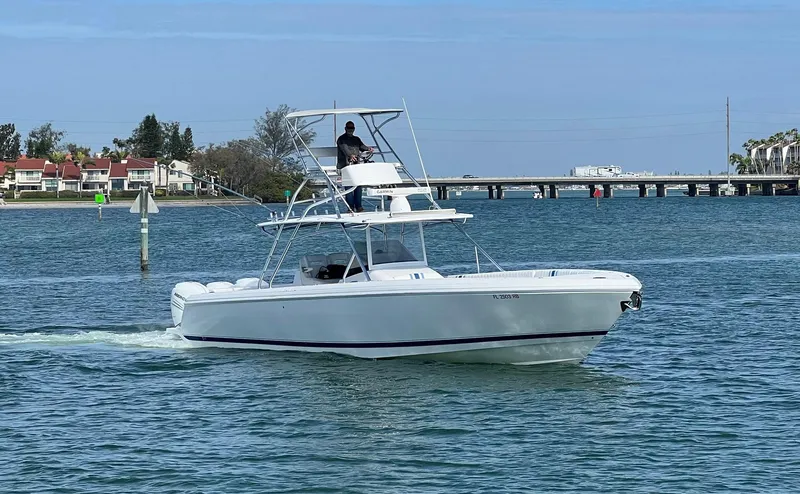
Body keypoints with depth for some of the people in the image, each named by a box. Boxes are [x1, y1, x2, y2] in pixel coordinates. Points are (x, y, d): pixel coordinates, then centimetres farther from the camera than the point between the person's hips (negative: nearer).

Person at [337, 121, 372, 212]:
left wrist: (368, 148, -16)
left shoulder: (356, 139, 24)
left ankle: (358, 206, 2)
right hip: (345, 165, -6)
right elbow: (344, 148, -16)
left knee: (358, 186, -1)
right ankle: (350, 207, -13)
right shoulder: (341, 139, 3)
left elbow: (362, 146, 8)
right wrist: (350, 155, -35)